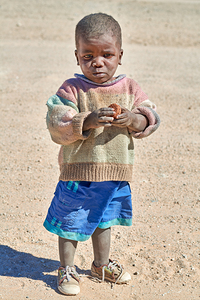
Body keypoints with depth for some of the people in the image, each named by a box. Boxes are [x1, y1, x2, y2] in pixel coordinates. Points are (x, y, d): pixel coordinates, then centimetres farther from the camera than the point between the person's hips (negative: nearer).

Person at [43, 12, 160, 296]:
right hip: (78, 172, -4)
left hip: (116, 173, 4)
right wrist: (88, 121, -32)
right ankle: (67, 269, 28)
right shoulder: (72, 89, -10)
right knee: (71, 222, 8)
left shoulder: (130, 88, 1)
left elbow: (150, 119, -2)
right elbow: (58, 126, -18)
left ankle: (101, 264, 44)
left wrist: (133, 119, -22)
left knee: (105, 219, 23)